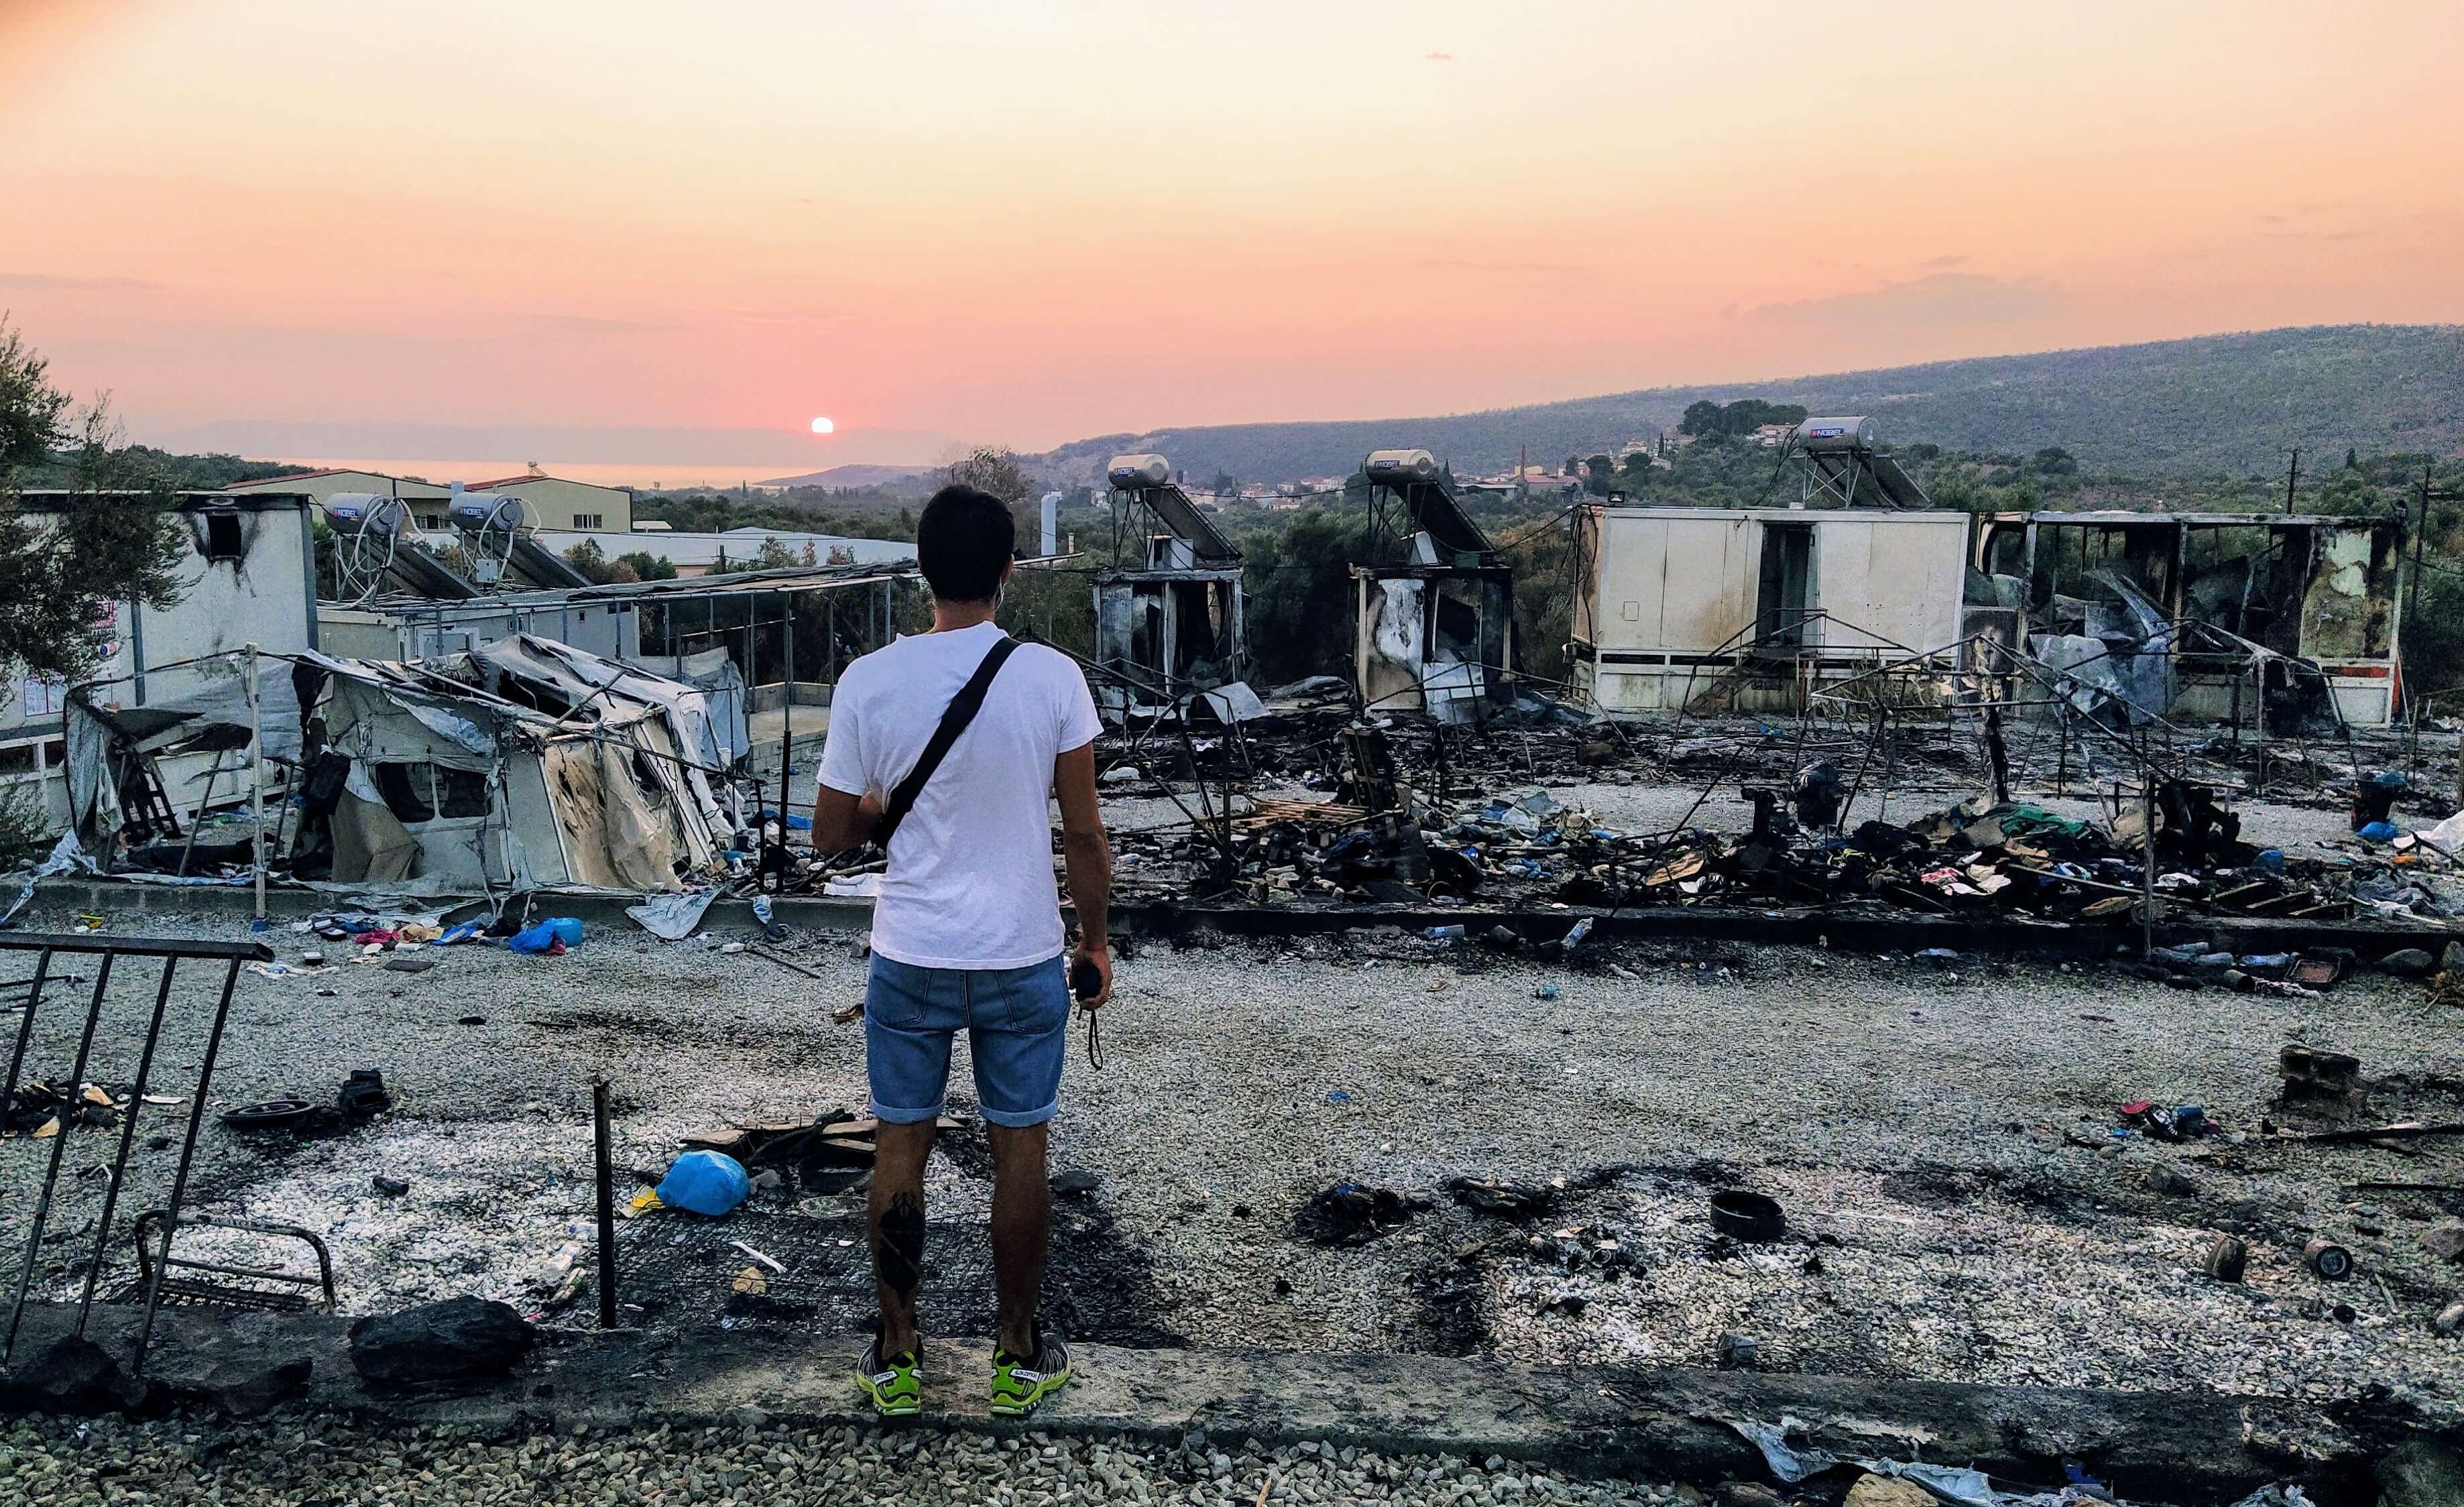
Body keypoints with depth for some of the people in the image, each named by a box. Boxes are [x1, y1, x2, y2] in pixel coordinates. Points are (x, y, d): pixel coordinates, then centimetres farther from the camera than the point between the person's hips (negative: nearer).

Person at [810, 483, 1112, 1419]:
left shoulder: (868, 682, -9)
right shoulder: (1052, 677, -10)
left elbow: (830, 835, -1)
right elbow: (1083, 831, -6)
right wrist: (1095, 941, 7)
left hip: (909, 959, 1)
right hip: (1023, 958, 0)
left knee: (900, 1149, 14)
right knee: (1020, 1150, 12)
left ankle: (897, 1358, 25)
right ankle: (1020, 1358, 24)